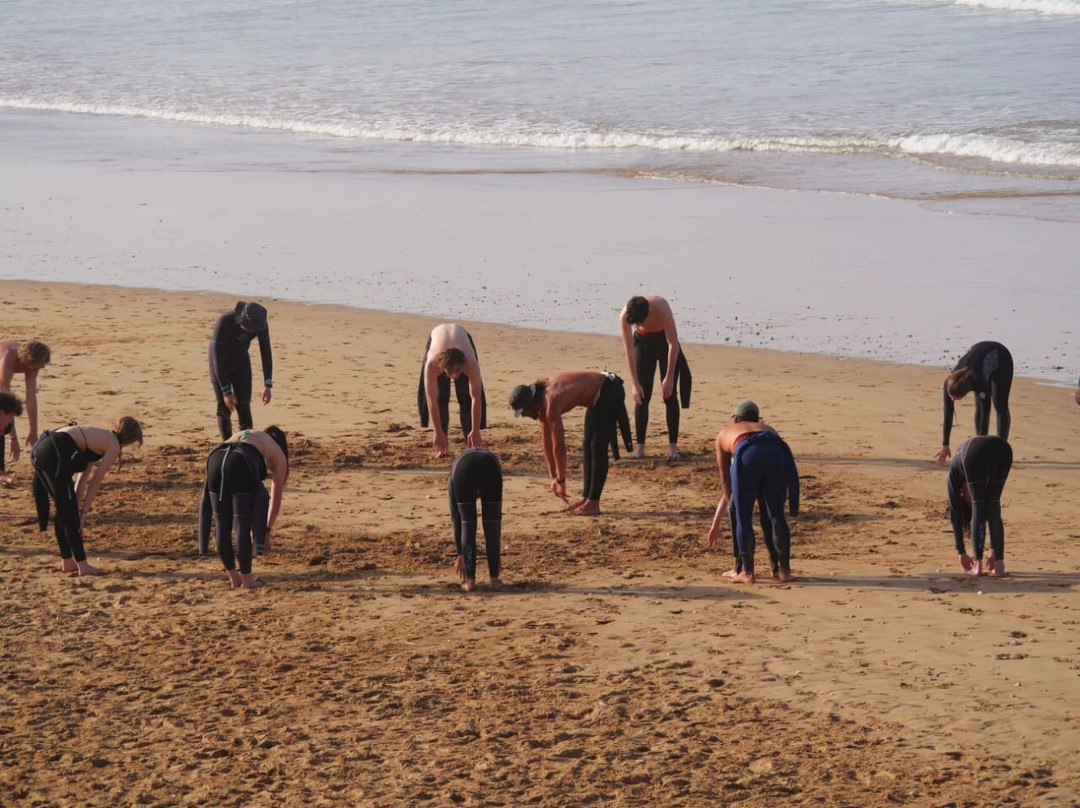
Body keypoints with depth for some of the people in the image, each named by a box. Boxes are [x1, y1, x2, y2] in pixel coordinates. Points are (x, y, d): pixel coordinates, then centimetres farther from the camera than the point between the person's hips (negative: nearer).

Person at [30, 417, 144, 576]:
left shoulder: (100, 437, 28)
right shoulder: (114, 446, 3)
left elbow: (83, 477, 29)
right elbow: (95, 482, 4)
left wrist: (78, 508, 29)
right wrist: (84, 512, 10)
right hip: (55, 455, -9)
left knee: (64, 512, 19)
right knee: (69, 514, 2)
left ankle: (67, 562, 27)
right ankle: (83, 566, 7)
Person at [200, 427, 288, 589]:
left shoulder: (242, 435, 41)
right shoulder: (279, 455, 28)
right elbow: (275, 499, 24)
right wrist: (266, 530, 30)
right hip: (241, 466, -4)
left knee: (222, 525, 14)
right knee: (243, 526, 7)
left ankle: (234, 579, 23)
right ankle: (246, 579, 15)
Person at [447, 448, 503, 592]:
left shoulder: (453, 478, 41)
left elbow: (456, 519, 37)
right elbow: (498, 517, 45)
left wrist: (460, 555, 40)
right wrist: (498, 552, 51)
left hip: (463, 470, 0)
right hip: (490, 467, 0)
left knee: (467, 524, 16)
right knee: (491, 524, 18)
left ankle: (470, 580, 15)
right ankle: (494, 579, 20)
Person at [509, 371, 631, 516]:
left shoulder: (550, 405, -27)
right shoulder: (541, 402, 1)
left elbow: (559, 446, -25)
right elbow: (546, 441, 7)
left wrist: (561, 480, -17)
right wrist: (553, 477, 8)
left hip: (610, 393, -10)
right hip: (599, 395, 10)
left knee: (598, 448, -10)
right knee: (588, 446, 12)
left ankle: (593, 503, -8)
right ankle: (586, 498, 17)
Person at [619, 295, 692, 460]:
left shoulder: (661, 308, -37)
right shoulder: (625, 316, -30)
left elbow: (673, 343, -28)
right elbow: (629, 350, -23)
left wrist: (669, 377, -26)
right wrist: (634, 383, -24)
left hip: (665, 340, -2)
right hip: (643, 341, 2)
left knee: (669, 394, -7)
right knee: (642, 396, -3)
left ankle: (673, 446, -4)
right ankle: (640, 445, 2)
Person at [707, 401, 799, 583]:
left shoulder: (725, 434, 38)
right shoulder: (768, 429, 43)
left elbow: (726, 486, 40)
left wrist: (716, 524, 50)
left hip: (747, 454, -2)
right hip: (777, 452, 2)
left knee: (743, 517, 13)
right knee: (777, 515, 18)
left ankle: (746, 571, 15)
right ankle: (784, 569, 22)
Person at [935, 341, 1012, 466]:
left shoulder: (980, 383, -44)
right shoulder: (949, 383, -32)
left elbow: (985, 413, -35)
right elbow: (948, 415, -25)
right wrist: (945, 445, -23)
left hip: (1001, 357, -4)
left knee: (1000, 405, -7)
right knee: (979, 406, -2)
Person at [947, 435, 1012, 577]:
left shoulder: (954, 476, 35)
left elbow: (955, 514, 29)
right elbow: (996, 513, 41)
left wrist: (961, 553, 31)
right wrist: (993, 552, 43)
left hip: (976, 454, -3)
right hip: (1003, 449, 3)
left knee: (978, 509, 13)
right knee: (993, 508, 18)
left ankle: (978, 565, 9)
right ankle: (999, 564, 16)